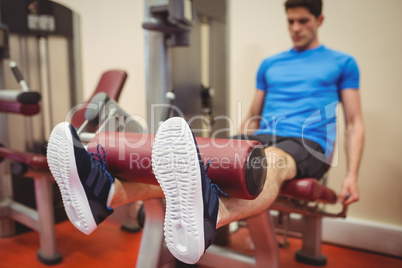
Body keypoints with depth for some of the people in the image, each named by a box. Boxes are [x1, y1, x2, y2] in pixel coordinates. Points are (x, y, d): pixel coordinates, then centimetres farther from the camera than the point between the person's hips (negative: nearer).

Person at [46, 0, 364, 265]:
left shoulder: (341, 63, 14)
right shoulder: (269, 64, 23)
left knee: (272, 161, -41)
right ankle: (105, 195, -48)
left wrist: (352, 176, -3)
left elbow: (355, 122, 9)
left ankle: (205, 220, -73)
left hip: (308, 146, -3)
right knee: (199, 159, -27)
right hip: (261, 137, 4)